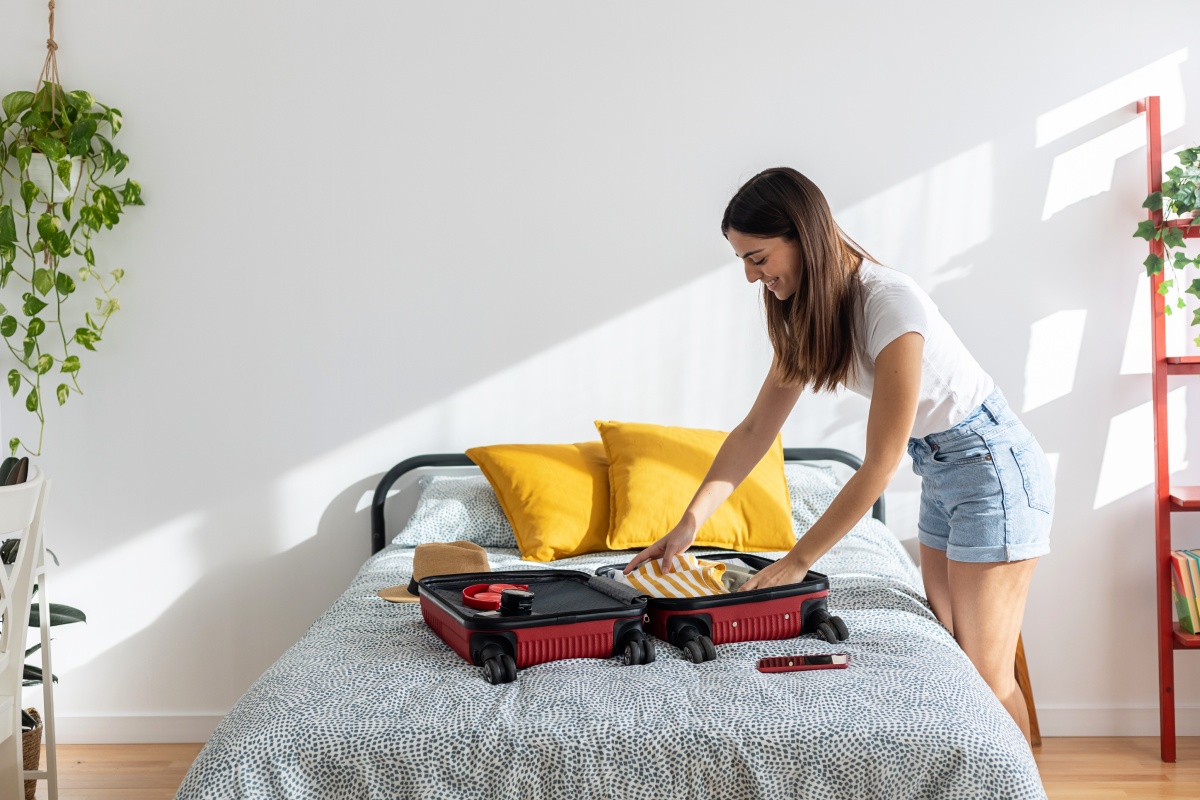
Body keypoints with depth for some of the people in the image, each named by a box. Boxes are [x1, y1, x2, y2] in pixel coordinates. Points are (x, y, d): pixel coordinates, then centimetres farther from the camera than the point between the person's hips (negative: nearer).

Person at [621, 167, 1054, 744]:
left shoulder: (889, 302, -28)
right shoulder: (807, 314, -2)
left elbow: (879, 464, -27)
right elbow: (756, 428, 2)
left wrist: (799, 559, -23)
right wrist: (690, 520, -7)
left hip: (992, 464, -8)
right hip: (939, 471, 9)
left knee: (986, 674, -4)